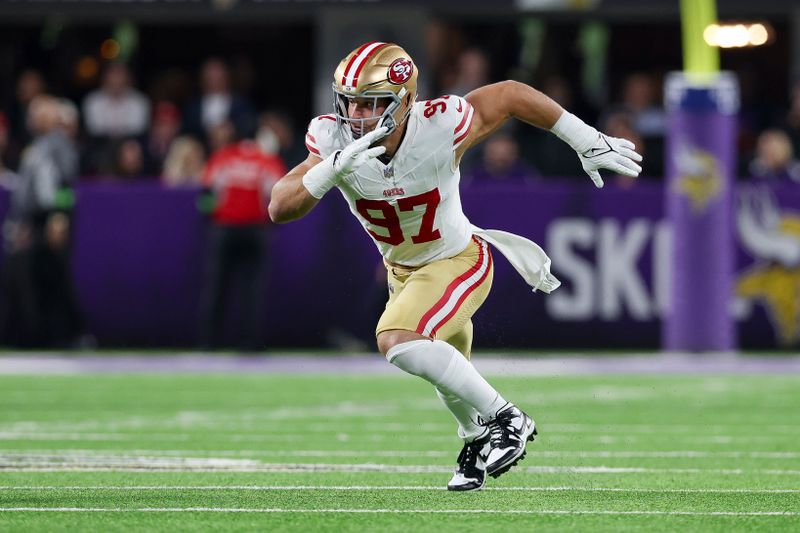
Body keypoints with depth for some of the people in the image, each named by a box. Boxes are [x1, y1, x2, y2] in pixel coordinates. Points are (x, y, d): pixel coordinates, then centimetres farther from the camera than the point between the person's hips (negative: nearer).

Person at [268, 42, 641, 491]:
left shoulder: (439, 130, -33)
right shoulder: (334, 140, -25)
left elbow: (512, 95, -18)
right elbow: (280, 209, -31)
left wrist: (588, 142, -11)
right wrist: (334, 168, -48)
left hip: (458, 261, -5)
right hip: (403, 269, 5)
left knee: (399, 341, -29)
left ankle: (506, 419, -15)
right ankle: (478, 437, 58)